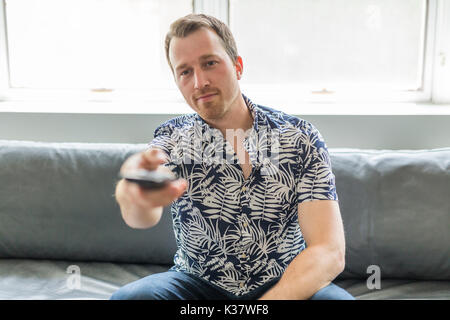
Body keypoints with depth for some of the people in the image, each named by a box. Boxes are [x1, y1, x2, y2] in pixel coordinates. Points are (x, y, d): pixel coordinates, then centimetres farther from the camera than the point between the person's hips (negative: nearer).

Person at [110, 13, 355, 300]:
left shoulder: (300, 138, -9)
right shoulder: (172, 139, -6)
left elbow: (330, 252, -18)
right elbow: (143, 217, -27)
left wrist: (272, 299, -35)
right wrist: (139, 198, -52)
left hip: (286, 284, -1)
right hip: (198, 284, 1)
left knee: (336, 298, -31)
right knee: (129, 297, -26)